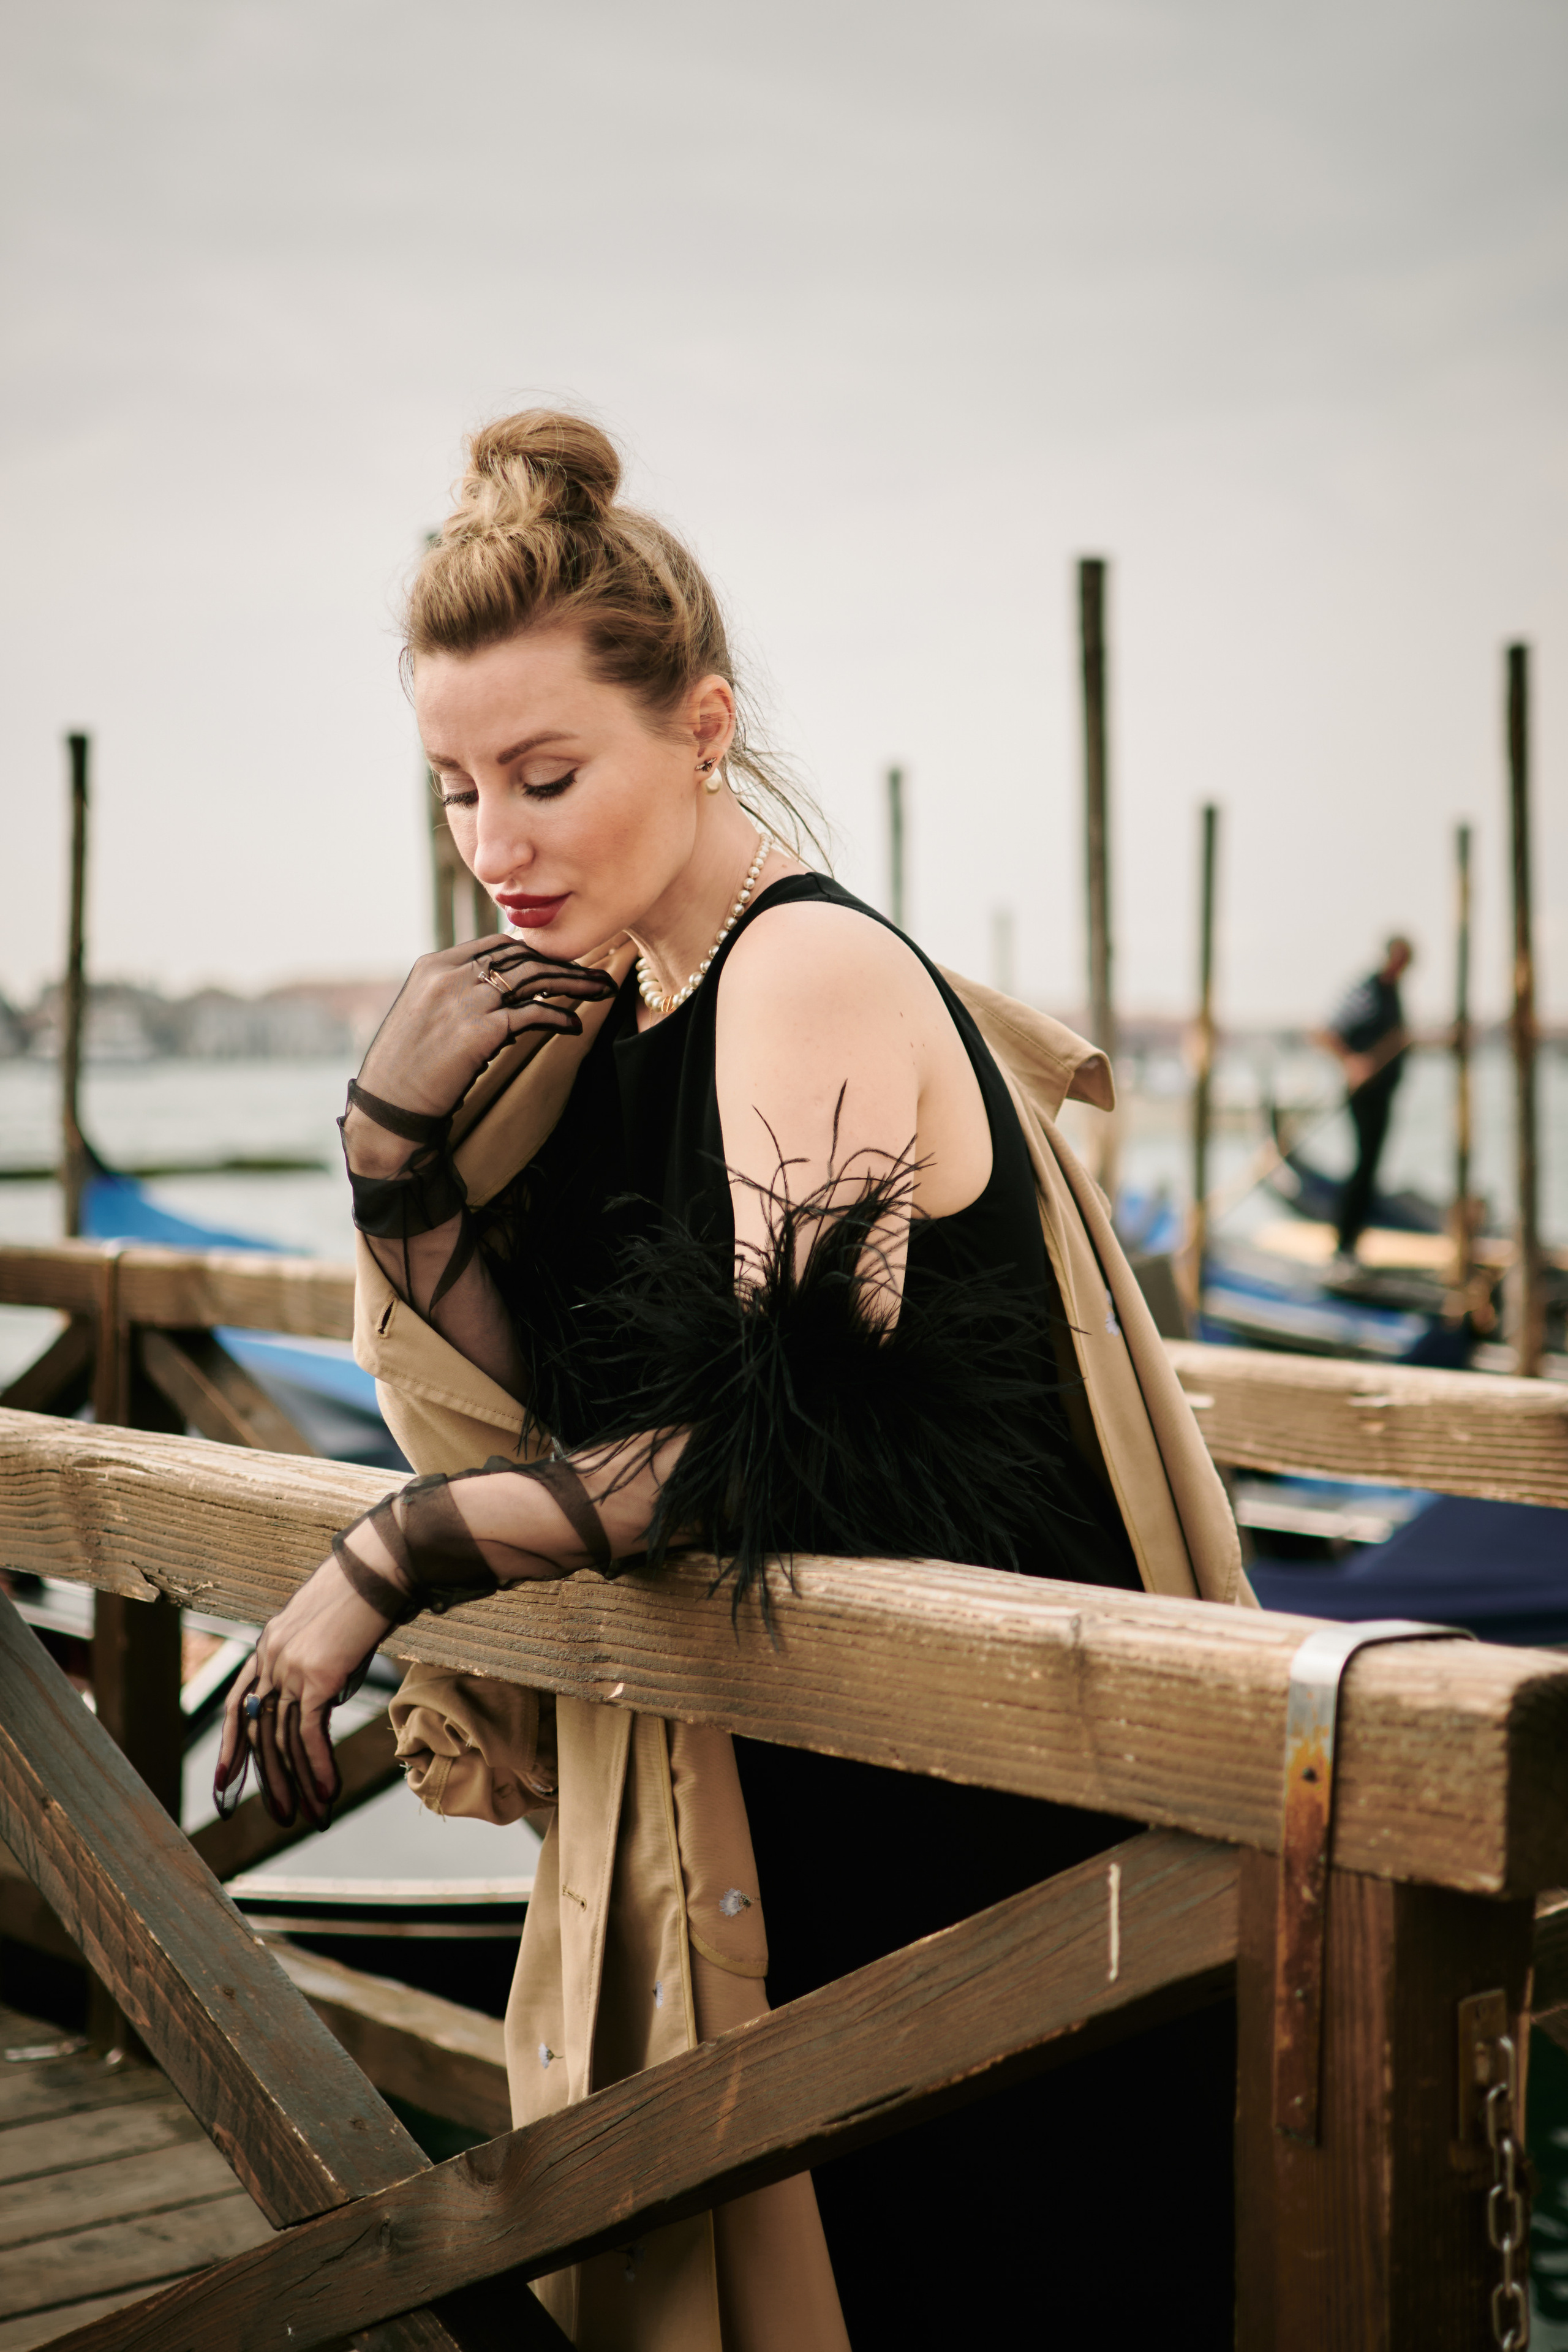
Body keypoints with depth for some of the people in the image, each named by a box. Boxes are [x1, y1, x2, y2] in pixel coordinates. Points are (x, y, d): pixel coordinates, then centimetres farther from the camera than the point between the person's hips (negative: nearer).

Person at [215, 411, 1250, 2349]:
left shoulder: (814, 971, -18)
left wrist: (384, 1564, -15)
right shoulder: (604, 1008, 7)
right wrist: (399, 1145, -12)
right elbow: (507, 1422, 3)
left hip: (968, 1826, -8)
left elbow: (764, 1436, -23)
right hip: (754, 1798, 8)